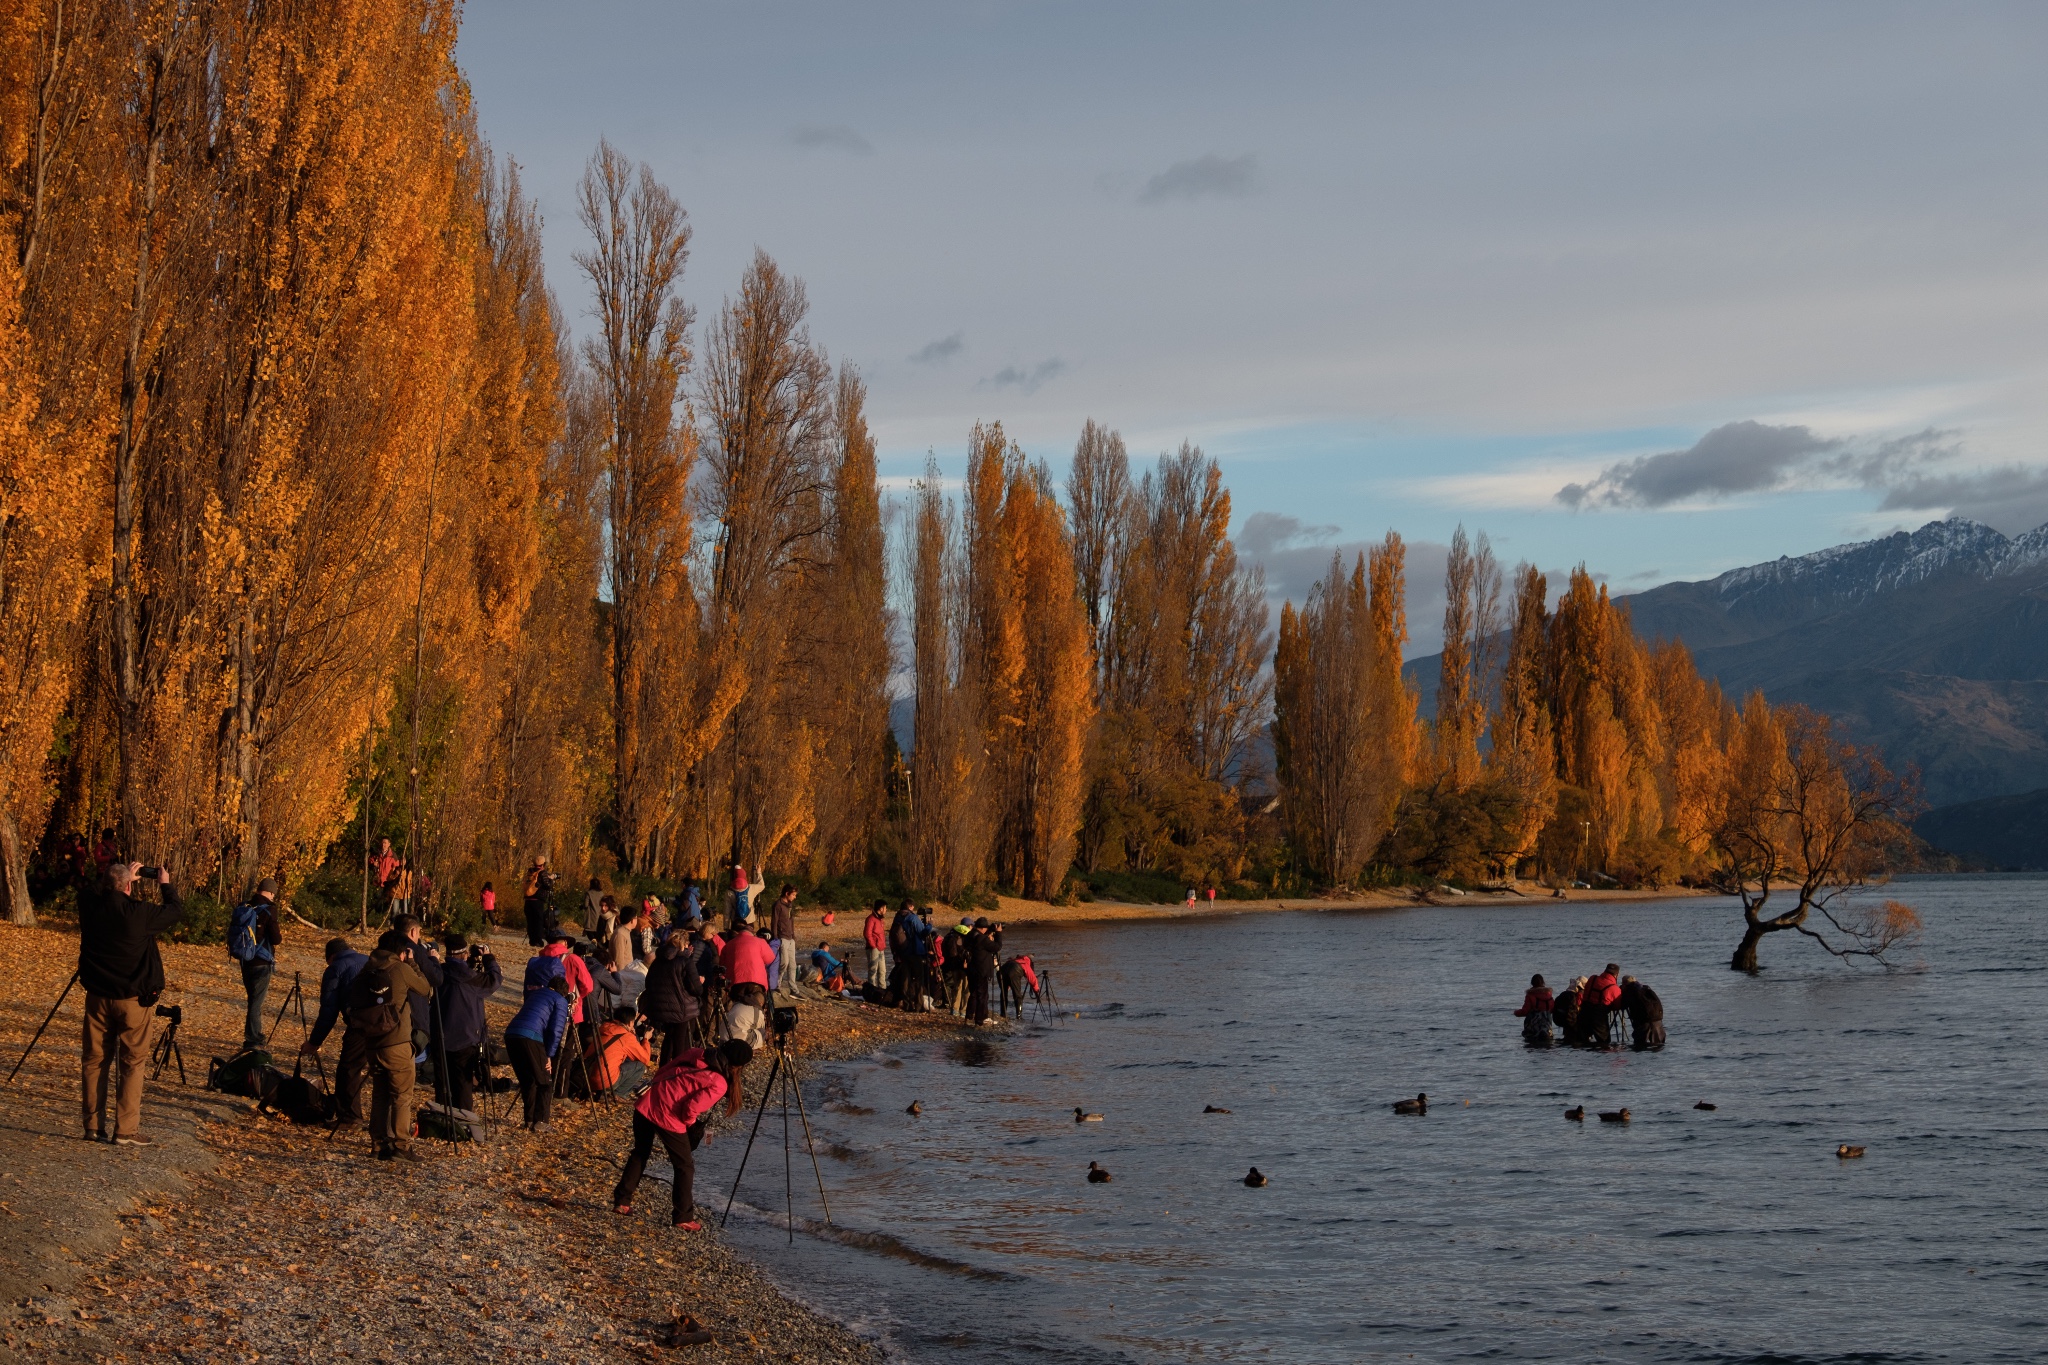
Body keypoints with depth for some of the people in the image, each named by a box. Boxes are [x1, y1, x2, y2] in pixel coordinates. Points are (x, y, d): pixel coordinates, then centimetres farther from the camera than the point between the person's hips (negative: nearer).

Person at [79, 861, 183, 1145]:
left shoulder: (90, 908, -4)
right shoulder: (138, 912, -17)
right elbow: (176, 911, -2)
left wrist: (117, 881, 26)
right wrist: (165, 885, 13)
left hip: (97, 996, 5)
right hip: (132, 999, -4)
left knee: (94, 1060, 11)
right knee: (132, 1063, 1)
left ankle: (93, 1125, 14)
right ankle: (126, 1130, -3)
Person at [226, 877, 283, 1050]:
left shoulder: (242, 907, 2)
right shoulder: (268, 909, -16)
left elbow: (234, 933, 9)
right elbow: (275, 939, -17)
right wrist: (281, 938, 6)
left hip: (245, 962, 6)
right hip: (261, 963, -6)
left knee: (253, 999, 20)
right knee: (257, 1002, 0)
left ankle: (256, 1037, 30)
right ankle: (252, 1041, 2)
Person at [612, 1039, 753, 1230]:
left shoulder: (696, 1054, 7)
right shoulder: (718, 1084, -11)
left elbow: (660, 1073, 12)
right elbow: (690, 1109, -15)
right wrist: (691, 1123, 6)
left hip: (646, 1105, 6)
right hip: (669, 1119, -6)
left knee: (640, 1153, 26)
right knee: (685, 1166, 12)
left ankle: (621, 1201, 33)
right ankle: (683, 1218, 17)